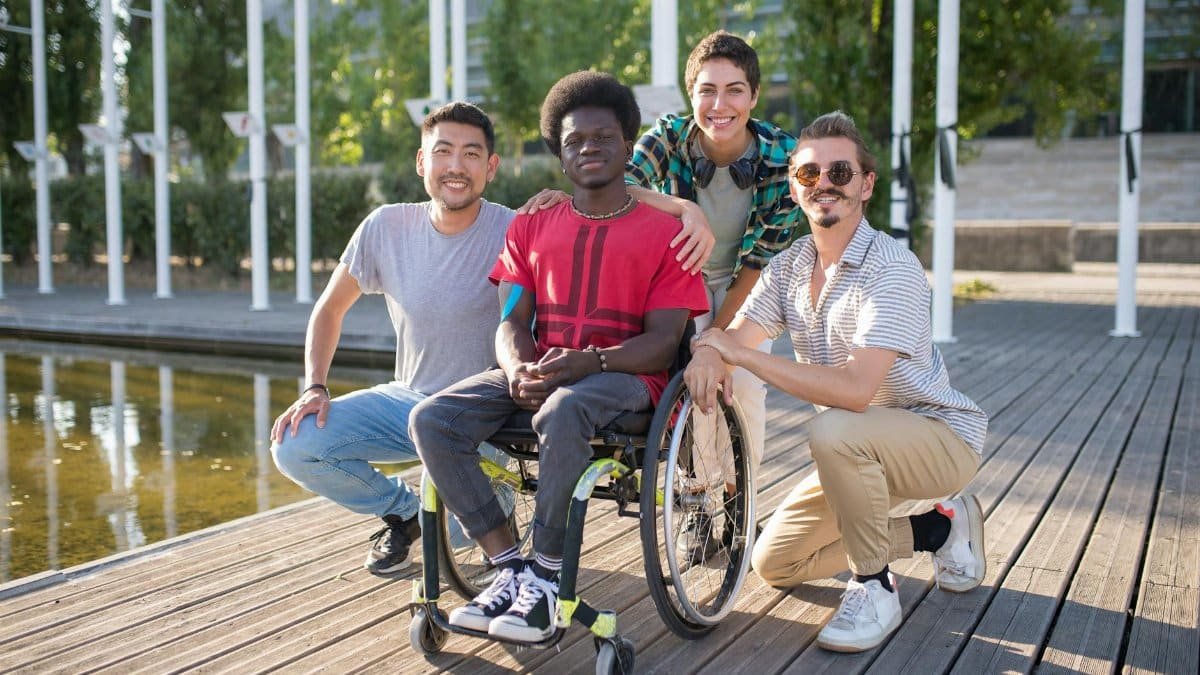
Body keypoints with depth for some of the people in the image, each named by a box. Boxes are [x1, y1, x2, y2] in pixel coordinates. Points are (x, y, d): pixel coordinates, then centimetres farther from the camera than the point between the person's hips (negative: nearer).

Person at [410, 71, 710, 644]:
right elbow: (511, 322, 9)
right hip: (536, 371, 5)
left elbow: (663, 340, -5)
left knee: (562, 412, -39)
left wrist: (588, 362, -23)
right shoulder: (530, 227, 17)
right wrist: (519, 370, -16)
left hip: (623, 377, -4)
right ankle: (510, 566, -14)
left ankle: (548, 576, -23)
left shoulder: (663, 231, 4)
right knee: (430, 418, -19)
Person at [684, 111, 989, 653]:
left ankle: (875, 588, -15)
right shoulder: (788, 267, -1)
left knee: (834, 430, -38)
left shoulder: (892, 268, -25)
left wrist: (742, 354, -33)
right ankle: (940, 527, 18)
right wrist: (708, 355, -31)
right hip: (861, 450, 8)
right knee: (774, 563, 8)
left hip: (942, 436, -8)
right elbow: (735, 336, -6)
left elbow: (855, 390, -35)